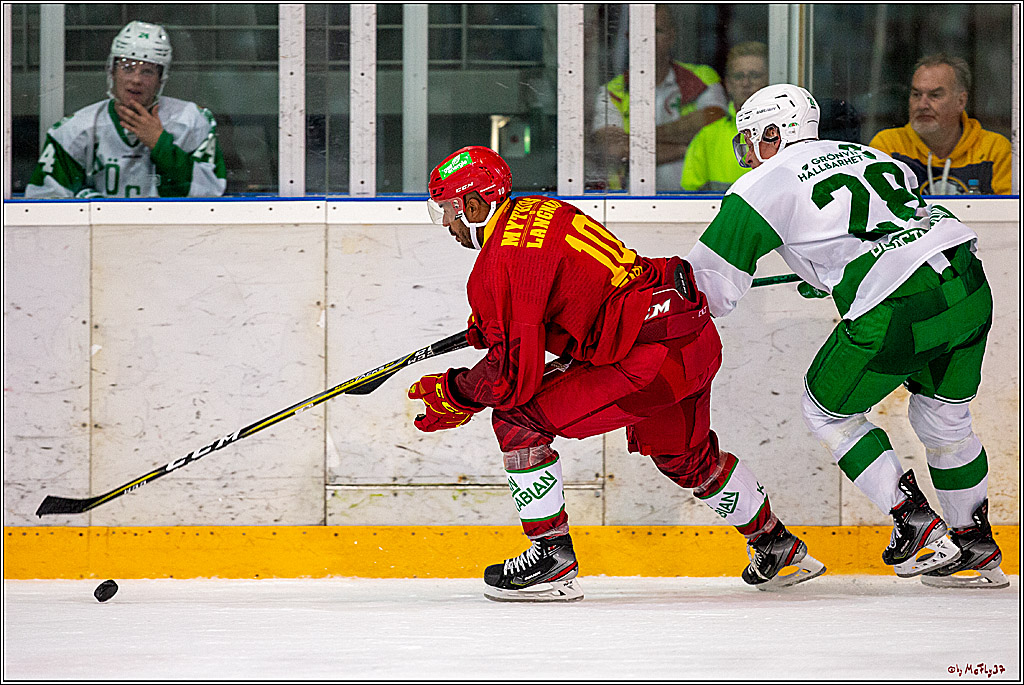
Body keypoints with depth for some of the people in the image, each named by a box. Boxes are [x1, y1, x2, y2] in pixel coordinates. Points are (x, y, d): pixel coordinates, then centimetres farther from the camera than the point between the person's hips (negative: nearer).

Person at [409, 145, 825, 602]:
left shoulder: (498, 264, -13)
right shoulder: (537, 210, 14)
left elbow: (516, 375, -14)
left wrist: (455, 395, 1)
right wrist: (491, 323, 20)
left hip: (649, 357, -10)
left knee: (517, 418, -4)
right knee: (684, 455, 33)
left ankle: (552, 558, 1)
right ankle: (777, 548, 48)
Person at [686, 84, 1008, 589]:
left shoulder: (769, 184, 5)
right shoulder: (866, 155, 25)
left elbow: (710, 282, 5)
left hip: (898, 311, -7)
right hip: (970, 288, 7)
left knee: (827, 411, 15)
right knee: (943, 419, 25)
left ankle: (911, 517, 9)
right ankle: (976, 546, 32)